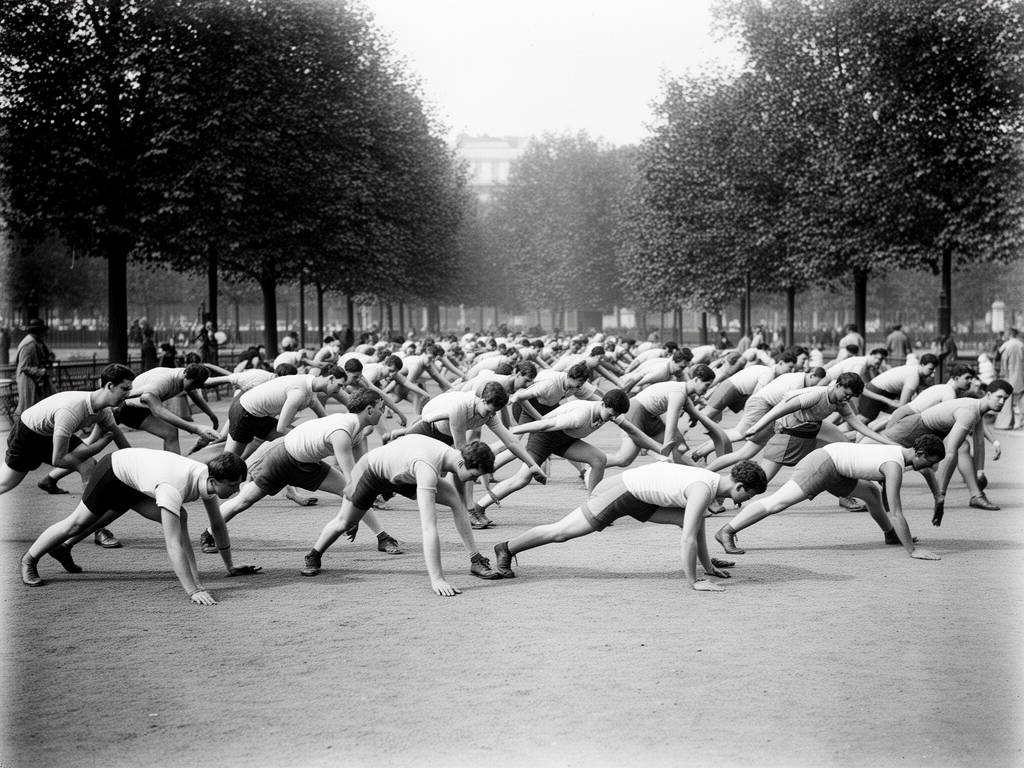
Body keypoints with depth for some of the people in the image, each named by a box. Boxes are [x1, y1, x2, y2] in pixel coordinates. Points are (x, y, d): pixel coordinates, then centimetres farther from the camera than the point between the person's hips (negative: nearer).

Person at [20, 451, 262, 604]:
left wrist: (230, 566, -1)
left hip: (133, 474, 7)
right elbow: (174, 545, -50)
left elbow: (218, 525, -5)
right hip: (113, 469, -7)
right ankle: (29, 560, 32)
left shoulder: (208, 478, -22)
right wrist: (193, 592, -53)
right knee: (78, 522, 4)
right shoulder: (173, 489, -46)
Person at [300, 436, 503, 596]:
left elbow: (460, 506, -7)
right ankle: (313, 557, 42)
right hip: (371, 470, -6)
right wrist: (436, 580, -55)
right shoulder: (428, 469, -47)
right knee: (344, 524, 13)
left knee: (456, 501, -16)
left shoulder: (456, 456, -24)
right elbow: (428, 528, -52)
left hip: (403, 474, 6)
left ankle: (476, 561, -9)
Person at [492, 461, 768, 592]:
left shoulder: (713, 483, 2)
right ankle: (506, 549, 16)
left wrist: (707, 566, 19)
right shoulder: (703, 490, -28)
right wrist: (692, 582, -28)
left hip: (640, 493, 9)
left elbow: (698, 528, 15)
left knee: (687, 518, -1)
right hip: (619, 492, -9)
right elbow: (688, 538, -32)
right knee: (561, 531, 2)